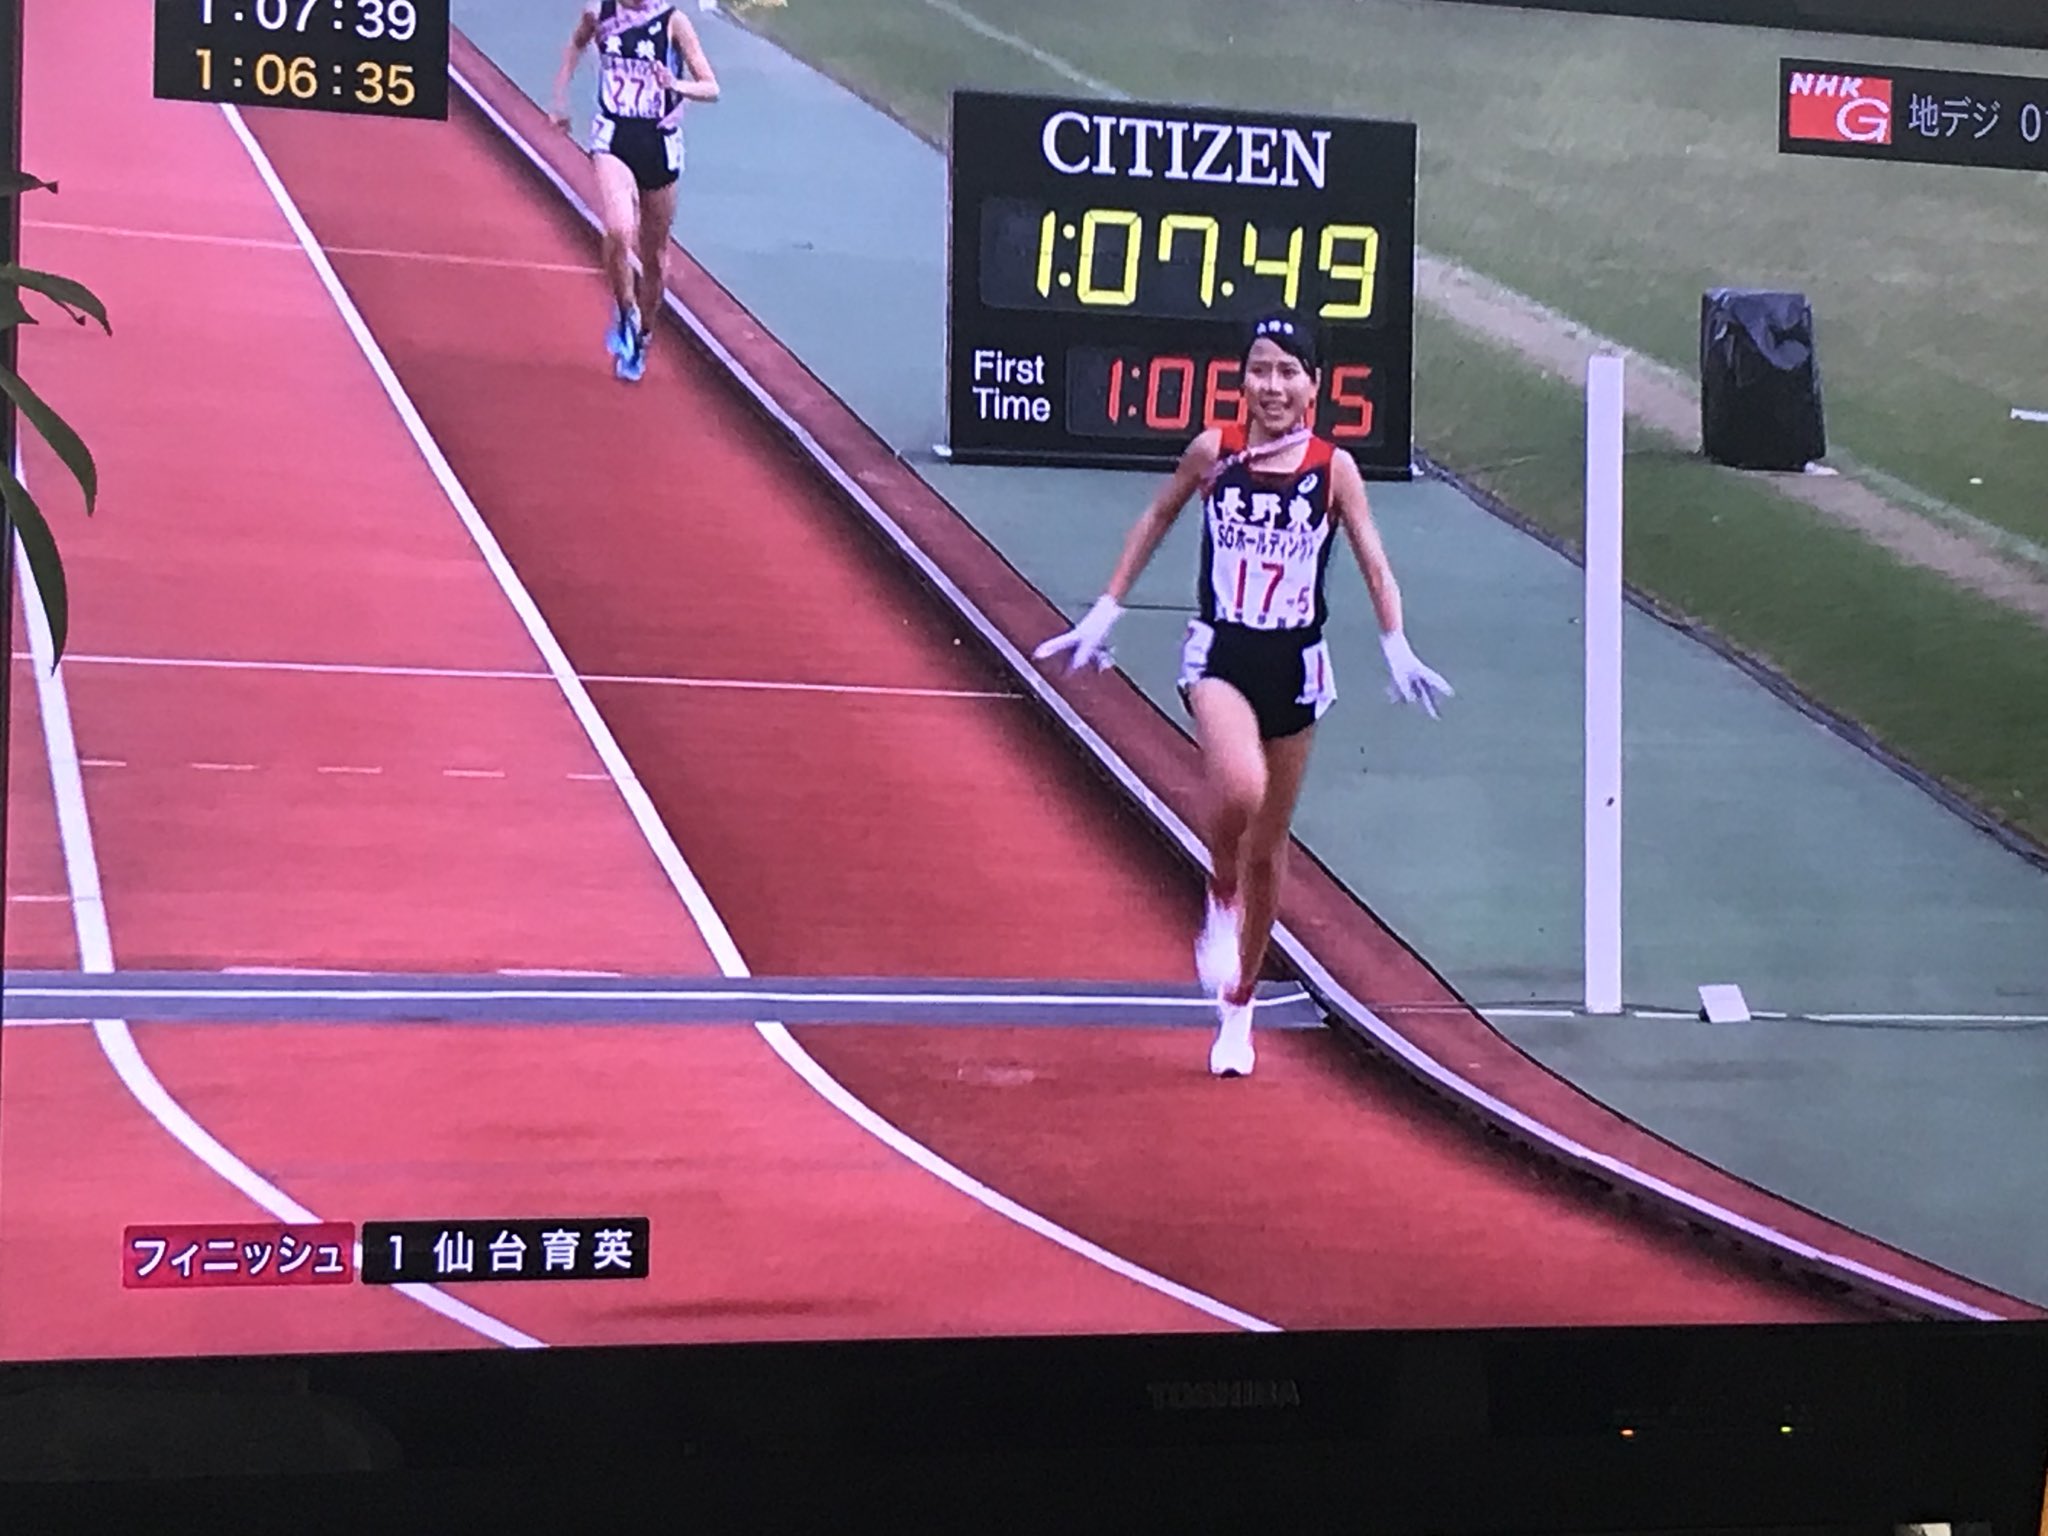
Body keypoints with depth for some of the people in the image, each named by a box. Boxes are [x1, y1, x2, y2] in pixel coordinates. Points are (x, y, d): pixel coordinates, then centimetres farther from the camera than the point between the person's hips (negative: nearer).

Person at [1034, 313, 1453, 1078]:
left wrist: (1396, 648, -12)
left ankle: (1238, 1006, 28)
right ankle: (1220, 902, 0)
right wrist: (1105, 611, 11)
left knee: (1267, 851, 11)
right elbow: (1156, 519, 11)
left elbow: (1374, 564, 1)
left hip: (1295, 665, 2)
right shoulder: (1212, 452, -3)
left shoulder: (1334, 467, -3)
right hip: (1219, 652, -1)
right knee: (1239, 790, -32)